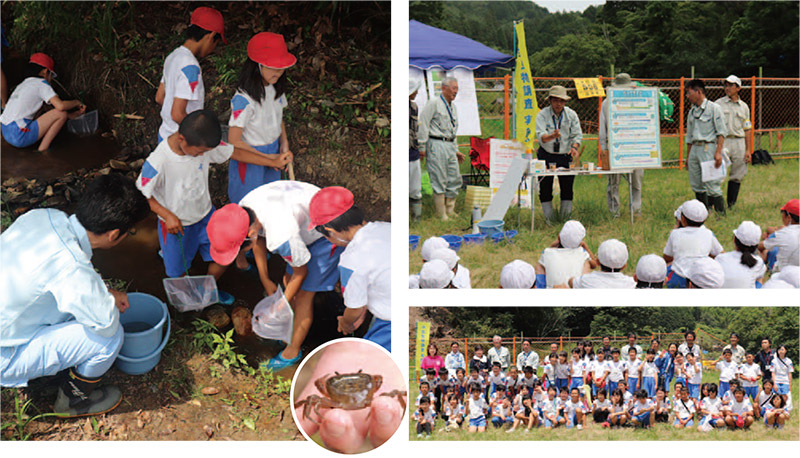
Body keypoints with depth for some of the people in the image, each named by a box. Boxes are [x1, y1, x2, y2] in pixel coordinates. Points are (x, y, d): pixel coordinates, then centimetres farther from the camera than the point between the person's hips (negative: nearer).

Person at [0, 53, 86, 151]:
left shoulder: (23, 84, 23)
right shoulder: (41, 83, -3)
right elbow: (60, 105, -16)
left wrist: (73, 115, 24)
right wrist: (77, 102, 4)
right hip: (19, 137, -9)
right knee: (61, 114, -6)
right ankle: (43, 148, -3)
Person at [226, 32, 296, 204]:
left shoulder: (276, 89, -4)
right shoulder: (244, 99, -28)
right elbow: (234, 141, -26)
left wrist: (284, 144, -2)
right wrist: (267, 158, -22)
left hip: (273, 153, 7)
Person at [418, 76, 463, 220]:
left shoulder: (453, 107, 19)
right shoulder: (433, 103, -6)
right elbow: (423, 124, -10)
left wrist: (456, 150, 22)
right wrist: (422, 147, -13)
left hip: (450, 146, 8)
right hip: (436, 145, -8)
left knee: (454, 179, 6)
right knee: (439, 181, -5)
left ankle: (450, 211, 17)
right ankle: (441, 215, 0)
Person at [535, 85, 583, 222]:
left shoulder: (571, 115, 3)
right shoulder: (542, 115, -5)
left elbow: (577, 135, -1)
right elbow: (541, 136, -18)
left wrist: (574, 147, -22)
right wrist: (553, 136, -38)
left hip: (566, 155, 2)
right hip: (546, 155, -1)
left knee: (567, 187, 0)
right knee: (545, 187, -2)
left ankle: (566, 218, 12)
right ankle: (549, 219, 9)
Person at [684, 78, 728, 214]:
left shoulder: (714, 108, -4)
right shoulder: (692, 111, 17)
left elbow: (722, 132, -9)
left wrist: (718, 152, -17)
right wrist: (688, 156, 20)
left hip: (709, 148, -7)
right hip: (695, 149, 7)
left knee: (711, 185, -11)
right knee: (696, 185, 6)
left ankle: (721, 212, -5)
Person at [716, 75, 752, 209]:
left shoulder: (744, 107, 14)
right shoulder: (718, 104, 7)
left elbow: (747, 129, 14)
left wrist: (748, 150, 6)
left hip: (739, 143, 3)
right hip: (722, 141, -3)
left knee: (737, 176, 4)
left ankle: (731, 205, 12)